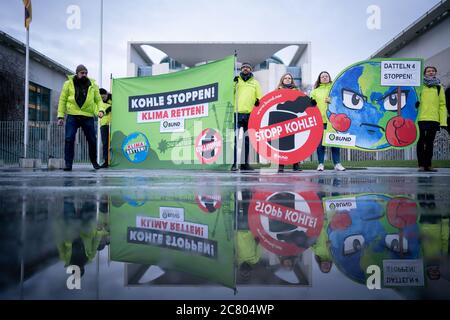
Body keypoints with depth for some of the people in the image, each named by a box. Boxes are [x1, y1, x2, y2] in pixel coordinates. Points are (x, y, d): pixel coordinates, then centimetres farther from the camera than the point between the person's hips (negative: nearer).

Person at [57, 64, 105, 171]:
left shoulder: (92, 85, 9)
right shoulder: (68, 84, 7)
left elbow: (98, 100, 12)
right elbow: (62, 100, 7)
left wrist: (101, 110, -9)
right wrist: (60, 116, 0)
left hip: (88, 117, 1)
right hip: (72, 116, -1)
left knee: (92, 140, 6)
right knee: (69, 139, -9)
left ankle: (94, 161, 24)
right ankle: (68, 163, 0)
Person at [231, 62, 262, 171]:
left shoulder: (255, 82, 19)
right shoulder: (236, 81, 15)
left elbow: (259, 97, 15)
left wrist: (258, 101, -7)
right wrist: (233, 83, -11)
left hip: (250, 114, 2)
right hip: (237, 113, -2)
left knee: (247, 139, 6)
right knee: (235, 138, -9)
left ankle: (245, 163, 12)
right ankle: (234, 163, -7)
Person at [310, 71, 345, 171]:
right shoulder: (315, 91, 17)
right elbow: (312, 104, 14)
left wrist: (332, 100, -11)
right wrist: (311, 101, -8)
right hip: (320, 120, 1)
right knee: (320, 142, 0)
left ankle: (337, 163, 2)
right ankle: (320, 164, 7)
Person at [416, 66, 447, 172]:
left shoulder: (439, 88, 15)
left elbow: (442, 105, 10)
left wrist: (443, 121, 2)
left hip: (434, 119, 2)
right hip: (421, 119, -2)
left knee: (430, 143, 7)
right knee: (421, 142, 0)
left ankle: (428, 165, 13)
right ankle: (421, 165, 5)